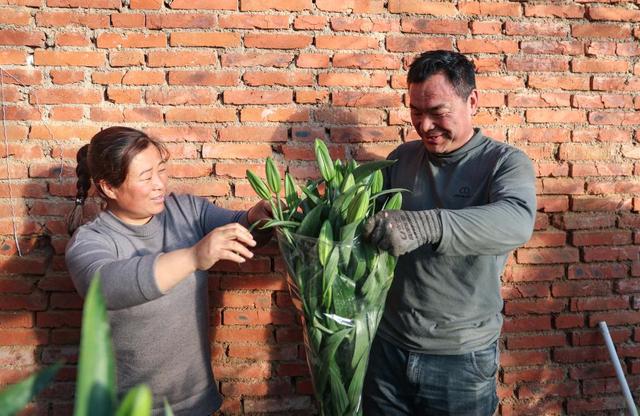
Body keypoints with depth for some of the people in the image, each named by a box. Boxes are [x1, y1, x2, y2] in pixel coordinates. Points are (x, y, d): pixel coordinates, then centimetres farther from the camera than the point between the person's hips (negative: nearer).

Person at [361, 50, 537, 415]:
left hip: (462, 358, -3)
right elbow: (367, 215, 6)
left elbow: (517, 222, -29)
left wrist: (425, 225, -44)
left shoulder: (505, 162, -9)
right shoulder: (402, 158, 4)